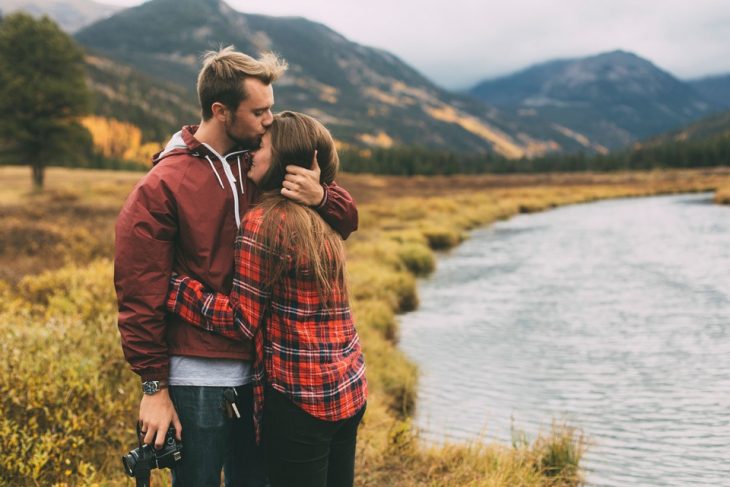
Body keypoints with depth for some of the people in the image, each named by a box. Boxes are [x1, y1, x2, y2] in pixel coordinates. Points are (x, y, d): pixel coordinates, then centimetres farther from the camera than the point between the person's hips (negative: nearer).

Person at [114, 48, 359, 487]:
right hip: (198, 379, -5)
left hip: (258, 369, 5)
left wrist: (321, 196, -15)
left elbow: (347, 218, 8)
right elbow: (140, 296, -10)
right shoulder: (161, 187, -11)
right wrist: (154, 388, -10)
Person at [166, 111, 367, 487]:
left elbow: (242, 322, -14)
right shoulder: (322, 221, 9)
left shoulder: (263, 222, -14)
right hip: (349, 389, 8)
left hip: (300, 399, -8)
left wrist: (168, 285, -11)